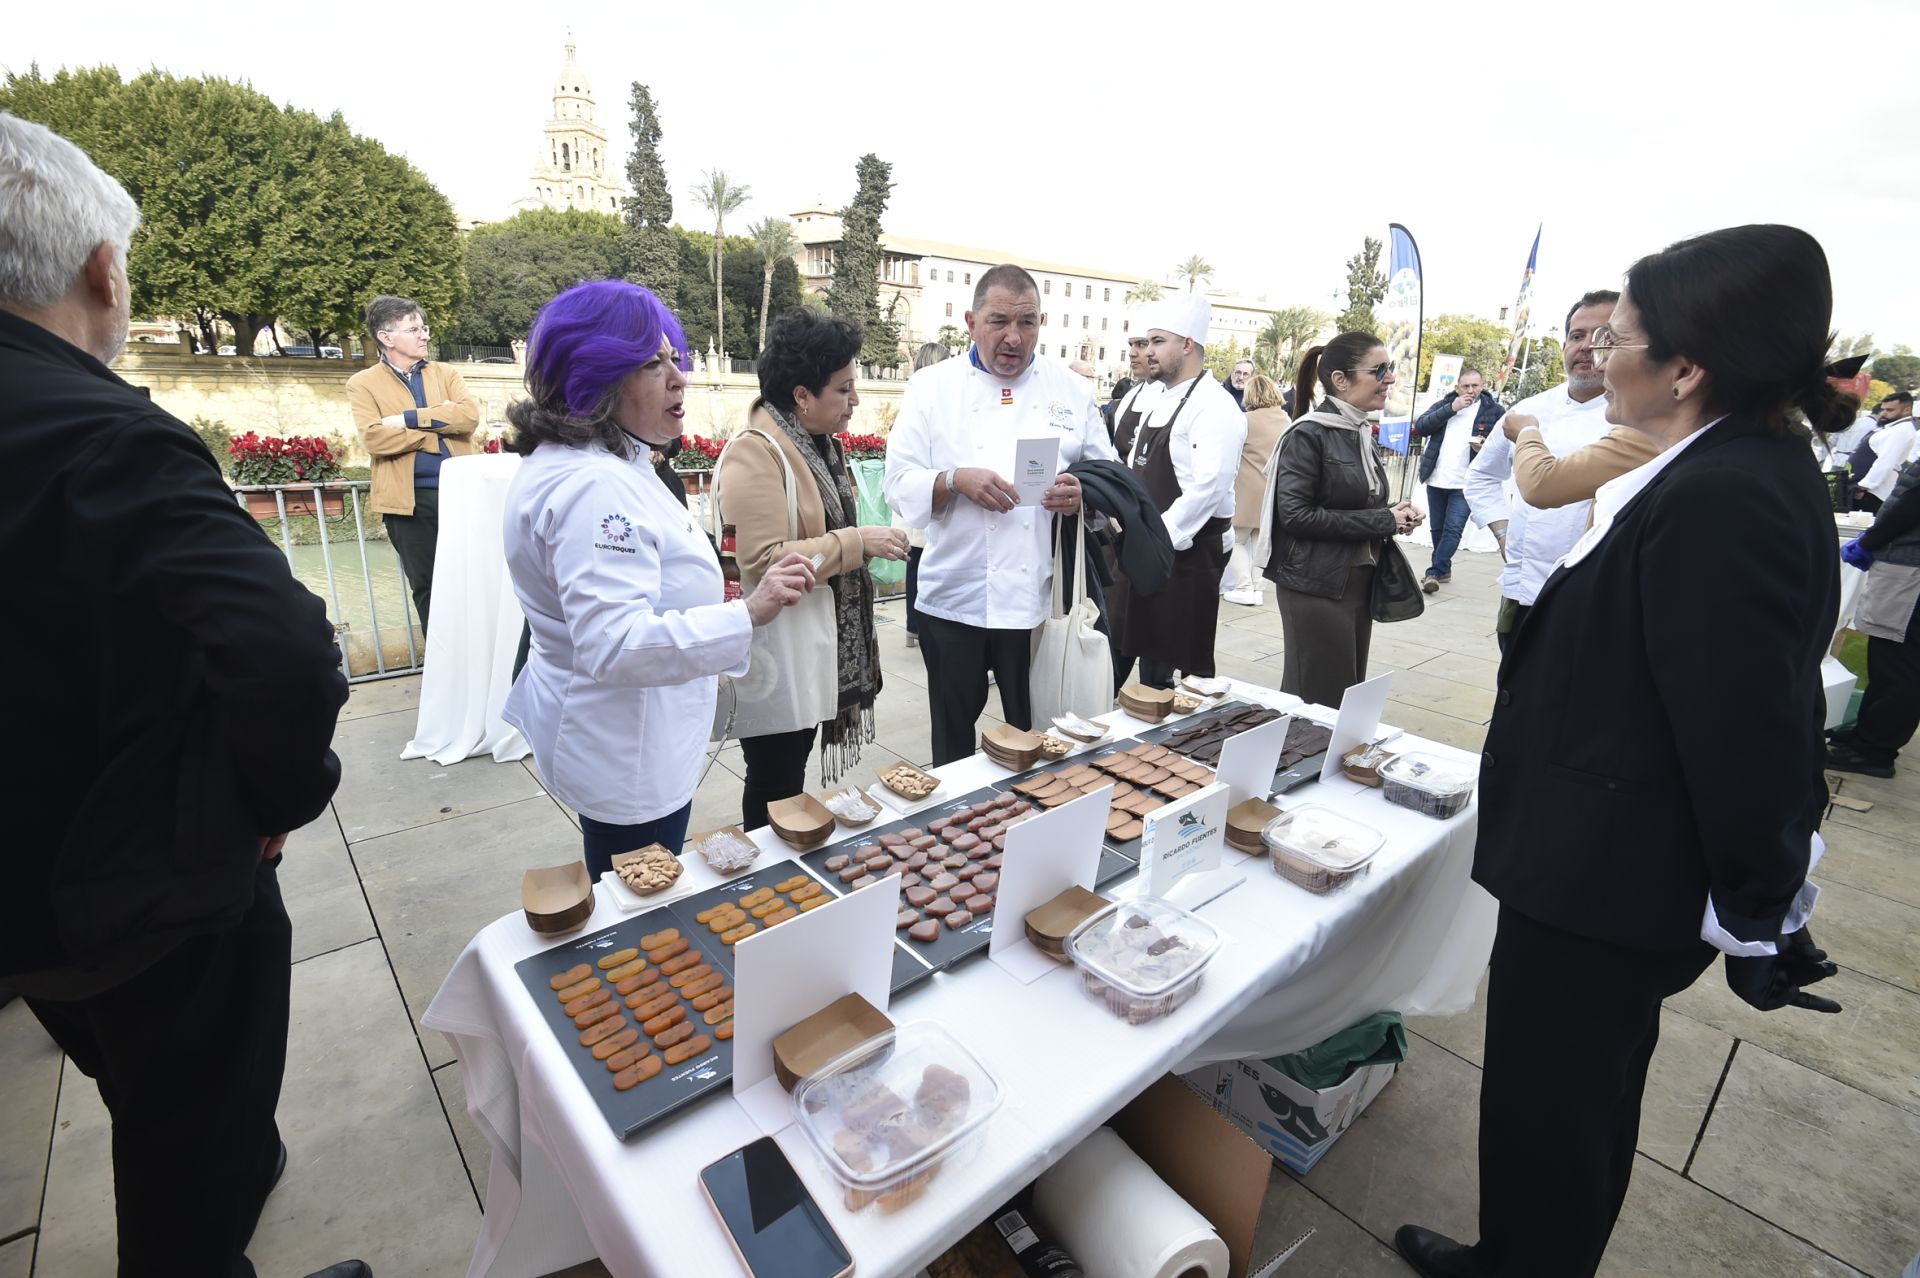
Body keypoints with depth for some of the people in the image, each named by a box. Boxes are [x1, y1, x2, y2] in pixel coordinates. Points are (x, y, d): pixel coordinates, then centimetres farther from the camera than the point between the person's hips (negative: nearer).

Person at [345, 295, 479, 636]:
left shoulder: (446, 374, 12)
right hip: (409, 499, -1)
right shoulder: (363, 384, 5)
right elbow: (374, 439, -11)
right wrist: (438, 424, -9)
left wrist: (411, 418, -12)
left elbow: (470, 415, -7)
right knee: (426, 587, 7)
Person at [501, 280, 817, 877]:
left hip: (608, 735, 10)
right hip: (628, 759, -10)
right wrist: (747, 615, -42)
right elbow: (613, 645, -35)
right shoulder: (594, 487, -28)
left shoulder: (569, 461, 9)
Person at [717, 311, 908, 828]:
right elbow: (762, 560, -27)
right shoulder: (754, 453, -18)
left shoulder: (816, 443, 12)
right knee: (774, 786, 5)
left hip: (814, 652, 9)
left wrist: (872, 542, 8)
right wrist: (857, 542, -23)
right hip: (776, 658, -9)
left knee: (793, 774, 20)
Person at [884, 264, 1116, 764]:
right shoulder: (932, 387, 2)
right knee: (953, 743, 13)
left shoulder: (1070, 389, 7)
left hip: (1041, 601, 1)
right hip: (955, 601, -1)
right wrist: (956, 480, -21)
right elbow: (900, 484, -2)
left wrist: (1083, 494, -14)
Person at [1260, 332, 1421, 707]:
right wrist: (1383, 521, -16)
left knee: (1350, 695, 14)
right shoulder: (1308, 435, -12)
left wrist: (1393, 515, 2)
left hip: (1359, 582, 9)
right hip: (1316, 585, -8)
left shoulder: (1362, 433, 14)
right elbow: (1295, 515, -21)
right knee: (1319, 700, -1)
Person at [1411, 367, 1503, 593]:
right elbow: (1420, 427, -5)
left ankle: (1434, 573, -8)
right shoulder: (1444, 404, 10)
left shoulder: (1494, 410, 3)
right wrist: (1451, 408, -12)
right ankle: (1443, 570, 26)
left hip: (1466, 483, -3)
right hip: (1436, 480, 3)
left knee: (1453, 530, -11)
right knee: (1438, 529, 12)